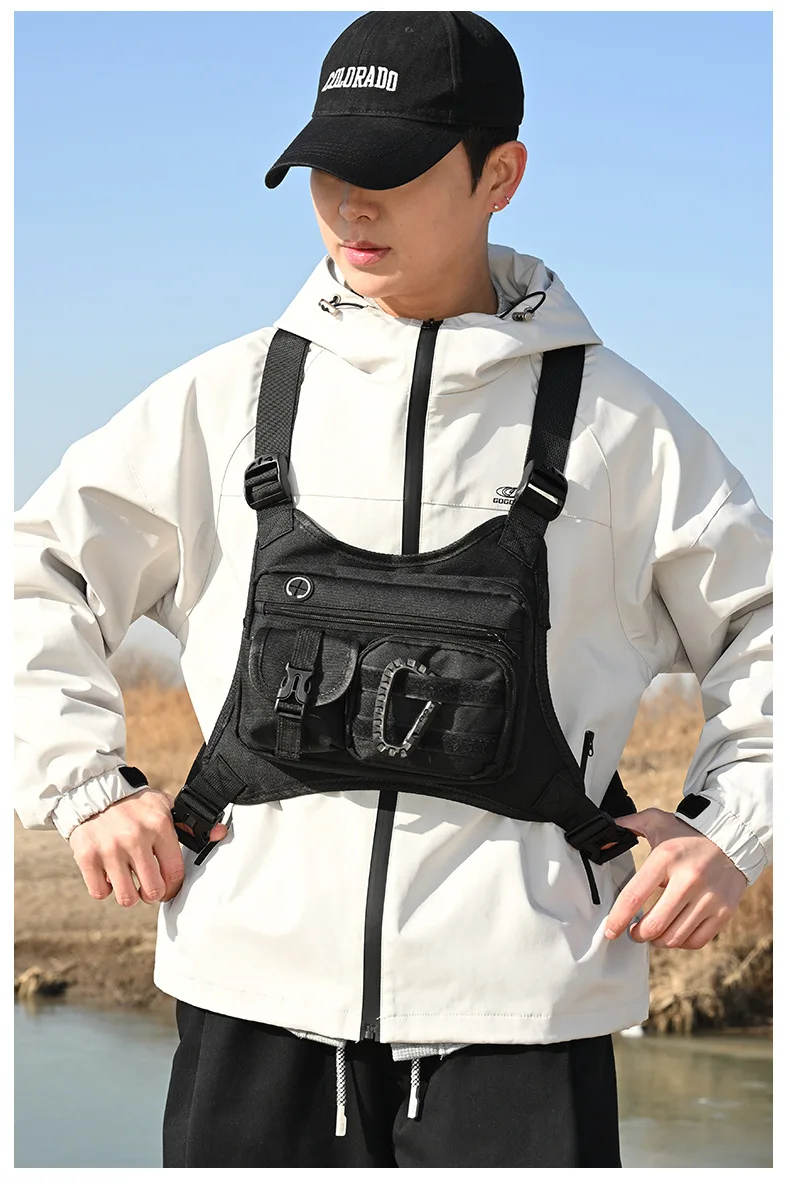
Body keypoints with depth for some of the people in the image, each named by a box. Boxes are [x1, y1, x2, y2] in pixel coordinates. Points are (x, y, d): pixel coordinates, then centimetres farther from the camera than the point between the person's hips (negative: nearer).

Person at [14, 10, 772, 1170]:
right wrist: (87, 786, 7)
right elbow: (38, 573, 17)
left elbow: (766, 629, 13)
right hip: (257, 987, 2)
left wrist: (728, 833, 2)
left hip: (519, 1001, -1)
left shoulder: (616, 422, 5)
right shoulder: (226, 399, 9)